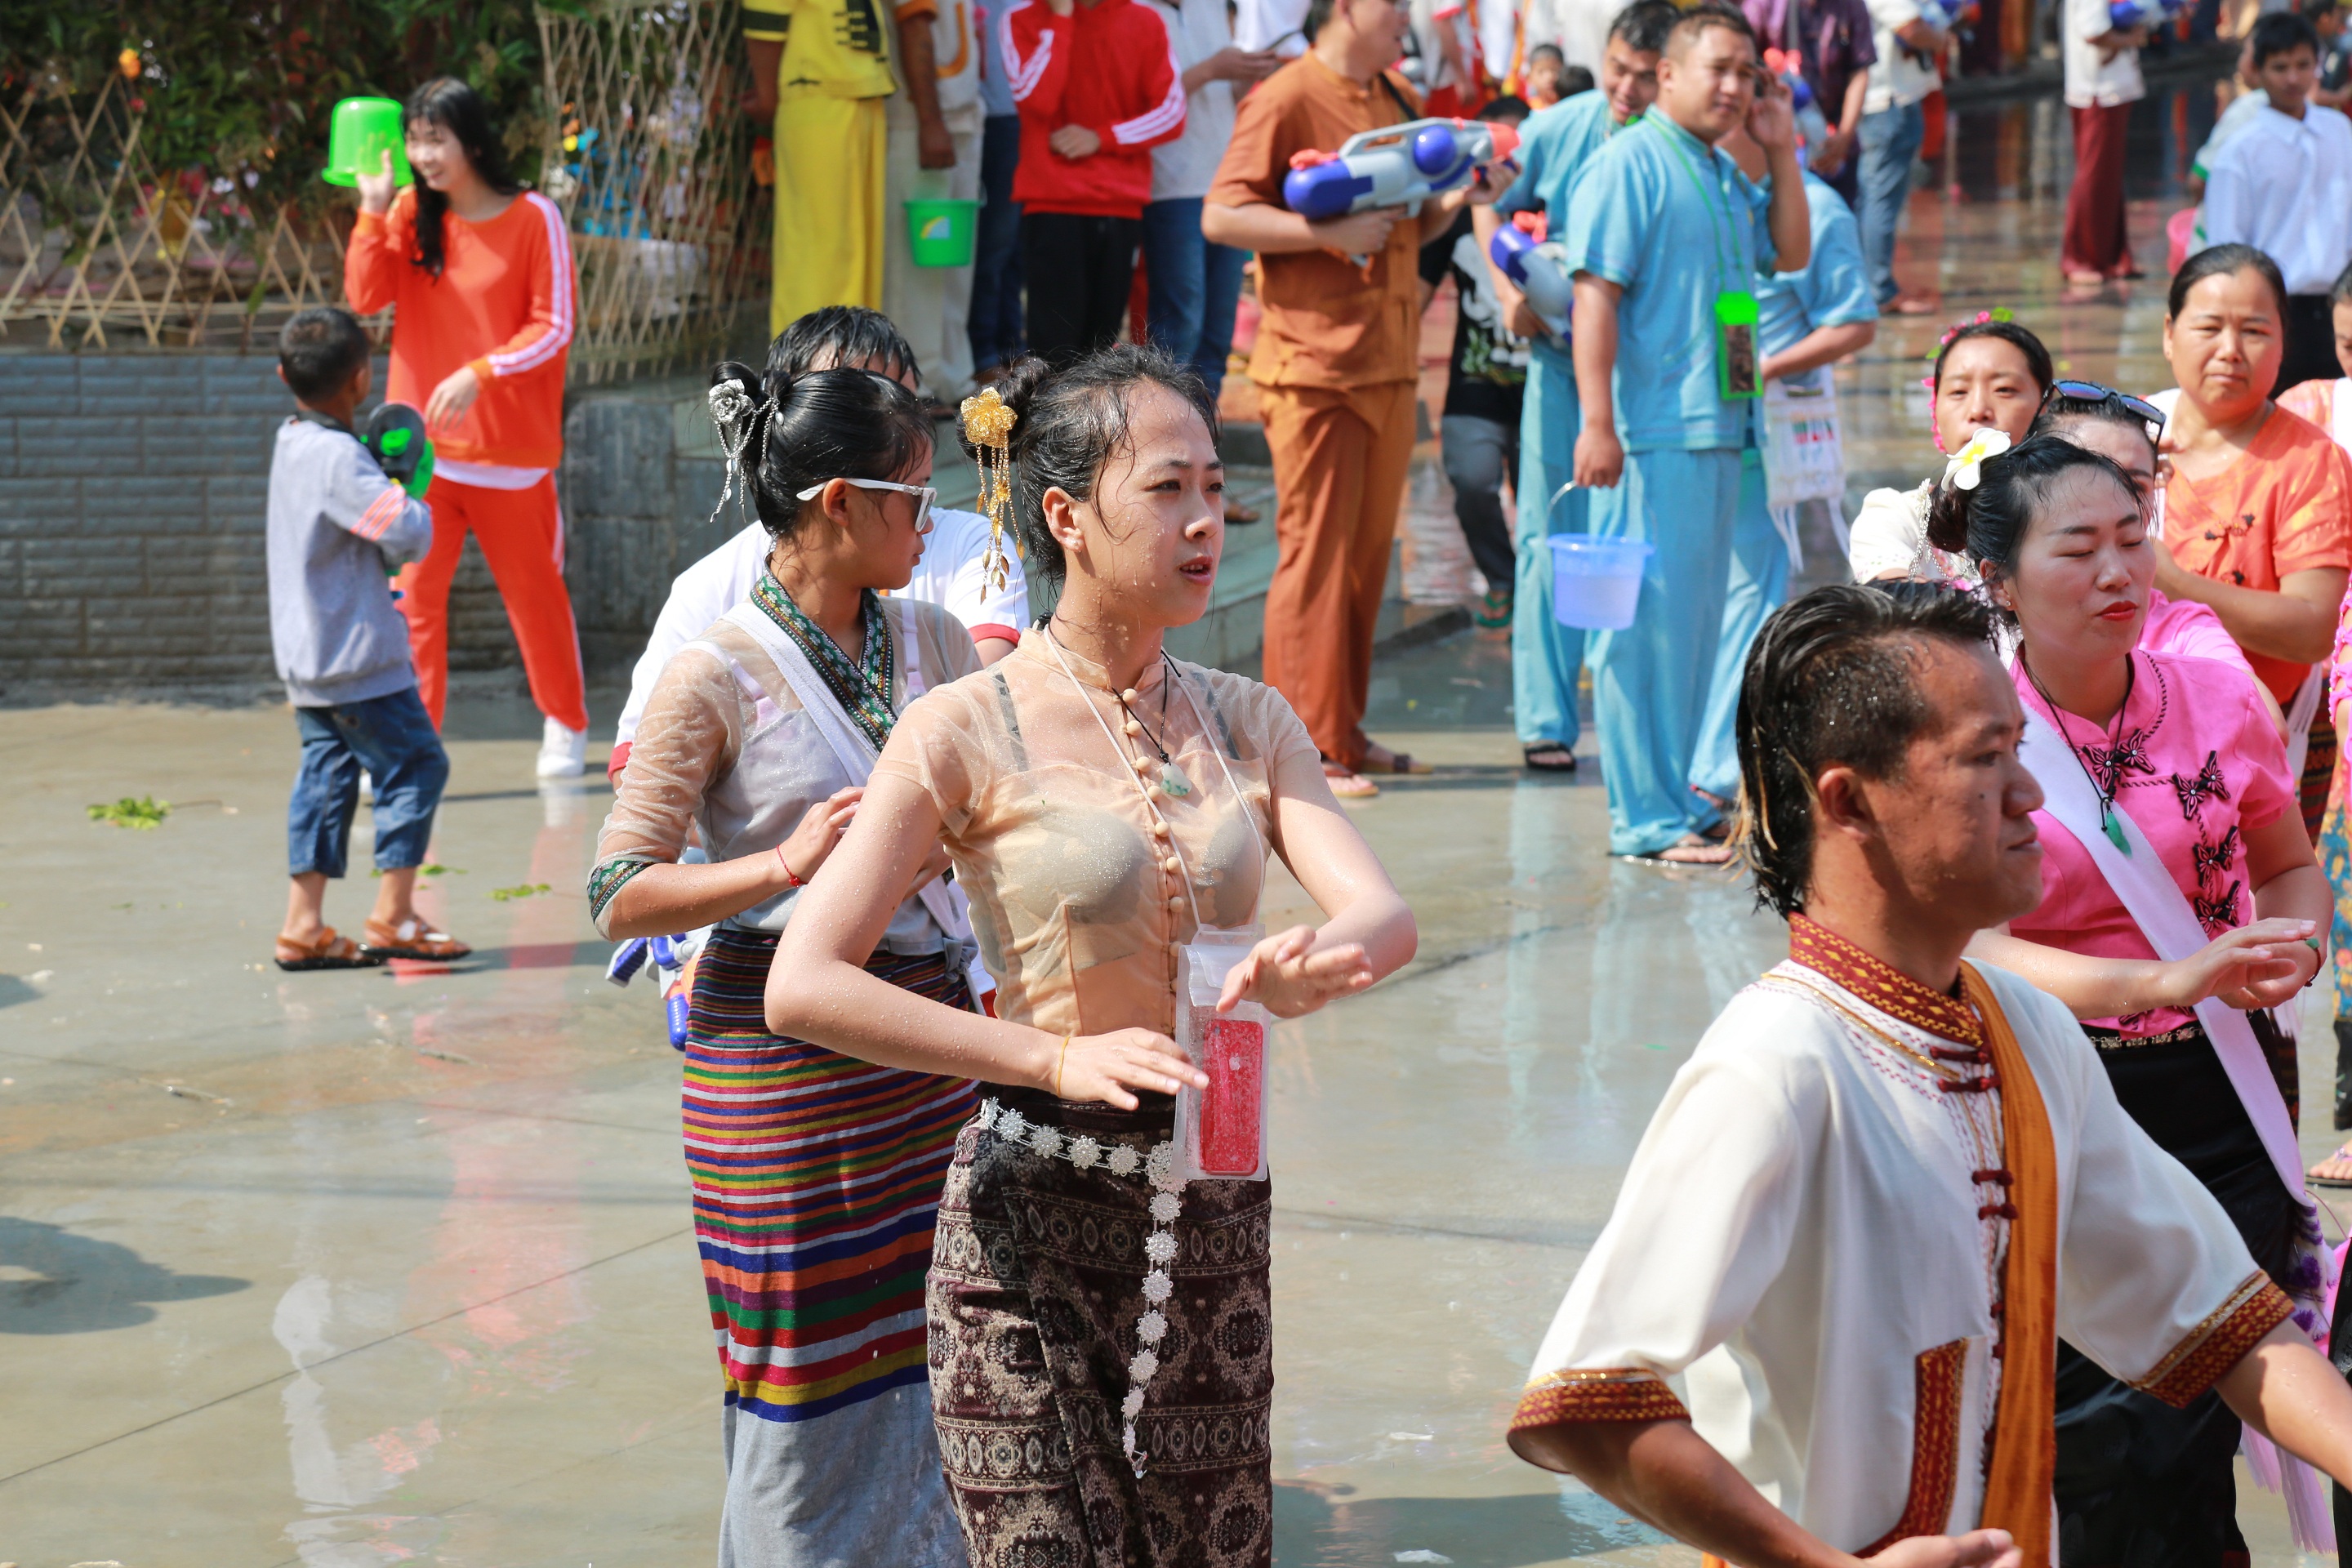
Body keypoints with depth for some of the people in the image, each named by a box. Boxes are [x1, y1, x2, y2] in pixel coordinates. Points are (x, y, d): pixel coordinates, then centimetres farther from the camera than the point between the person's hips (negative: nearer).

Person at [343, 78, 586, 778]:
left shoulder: (534, 219, -5)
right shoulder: (409, 214, 6)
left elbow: (553, 328, -8)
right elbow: (367, 298, -5)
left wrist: (479, 375, -19)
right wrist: (374, 210, -13)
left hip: (512, 449, -3)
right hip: (423, 448, 3)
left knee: (534, 591, 10)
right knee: (411, 596, -5)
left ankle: (567, 727, 29)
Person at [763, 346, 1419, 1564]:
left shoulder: (1246, 721, 7)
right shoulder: (969, 733, -9)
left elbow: (1383, 912, -6)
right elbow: (802, 986, -18)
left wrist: (1321, 961, -31)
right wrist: (1058, 1058, -26)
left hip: (1215, 1211, 5)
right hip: (1035, 1219, -5)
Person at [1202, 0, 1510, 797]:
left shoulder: (1398, 102, 16)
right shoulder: (1285, 99, -8)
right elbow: (1221, 216, -14)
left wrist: (1456, 200, 5)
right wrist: (1328, 232, -20)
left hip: (1389, 364, 8)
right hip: (1314, 364, -7)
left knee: (1367, 552, 10)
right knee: (1315, 552, -5)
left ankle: (1343, 730, 18)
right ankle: (1307, 749, -1)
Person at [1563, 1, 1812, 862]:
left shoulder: (1724, 175, 17)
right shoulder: (1629, 163, -9)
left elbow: (1790, 254, 24)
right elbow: (1595, 293, -15)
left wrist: (1781, 150, 12)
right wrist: (1597, 423, -21)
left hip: (1719, 429, 9)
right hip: (1651, 432, -9)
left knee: (1696, 618, 14)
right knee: (1645, 620, -6)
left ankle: (1675, 797, 23)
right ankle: (1644, 819, -3)